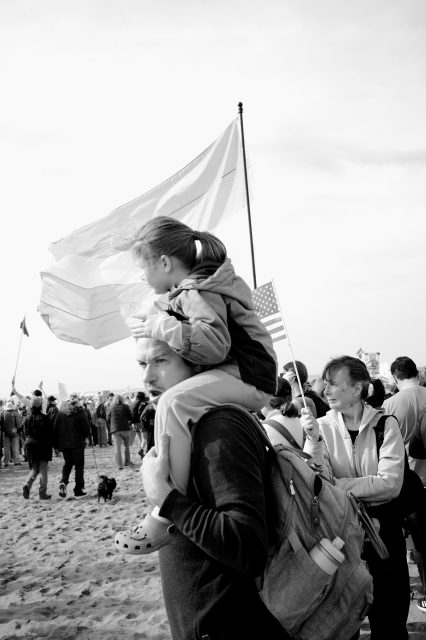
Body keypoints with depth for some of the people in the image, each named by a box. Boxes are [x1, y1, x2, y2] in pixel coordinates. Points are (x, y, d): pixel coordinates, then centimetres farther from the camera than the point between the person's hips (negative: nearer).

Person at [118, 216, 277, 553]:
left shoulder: (197, 293, -15)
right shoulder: (203, 283, 16)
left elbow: (214, 343, -30)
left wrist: (160, 326, -23)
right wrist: (161, 323, 12)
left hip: (247, 376, -11)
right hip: (243, 376, 11)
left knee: (173, 402, -31)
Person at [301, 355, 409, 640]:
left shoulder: (385, 424, -12)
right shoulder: (323, 426, -6)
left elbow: (390, 484, -21)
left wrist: (336, 484, -22)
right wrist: (314, 440, -25)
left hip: (382, 522, -1)